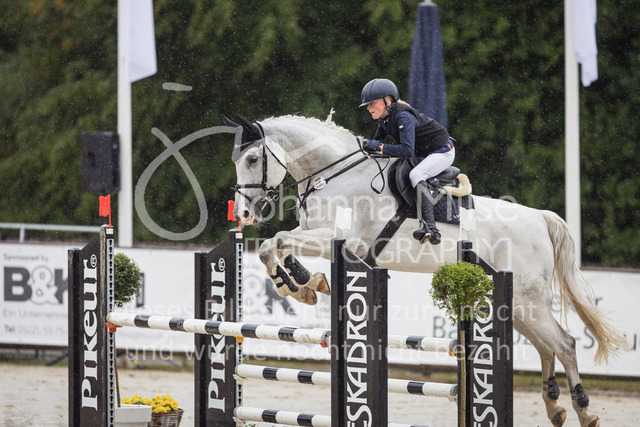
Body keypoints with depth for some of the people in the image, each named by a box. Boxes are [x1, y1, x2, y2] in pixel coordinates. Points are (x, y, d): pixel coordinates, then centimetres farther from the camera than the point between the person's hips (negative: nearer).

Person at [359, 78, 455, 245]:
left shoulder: (403, 116, -30)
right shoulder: (384, 118, -2)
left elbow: (407, 150, -38)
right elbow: (378, 139, 11)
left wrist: (379, 147, -35)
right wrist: (370, 145, -11)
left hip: (443, 151, -10)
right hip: (424, 154, 10)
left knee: (416, 175, -30)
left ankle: (430, 227, -41)